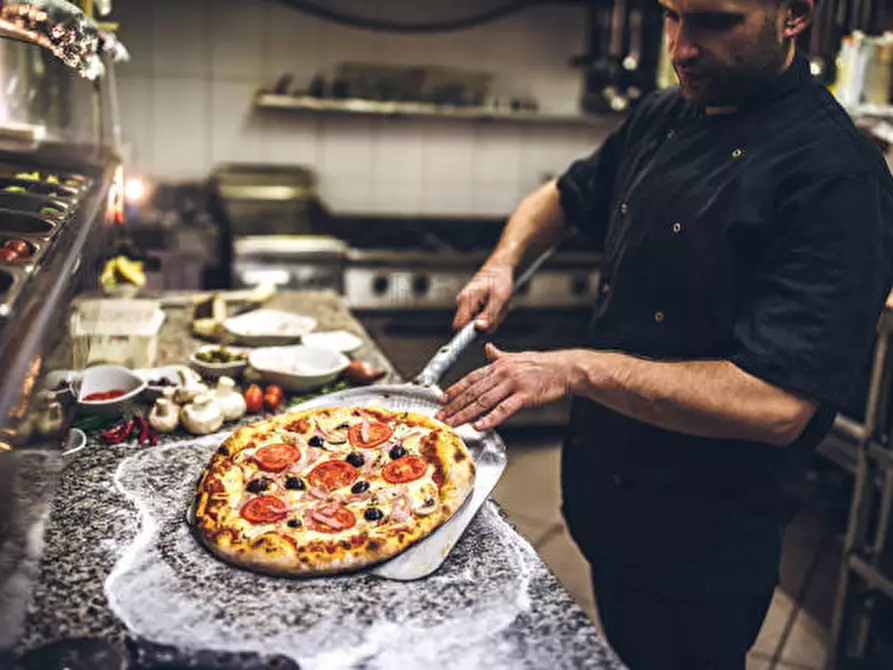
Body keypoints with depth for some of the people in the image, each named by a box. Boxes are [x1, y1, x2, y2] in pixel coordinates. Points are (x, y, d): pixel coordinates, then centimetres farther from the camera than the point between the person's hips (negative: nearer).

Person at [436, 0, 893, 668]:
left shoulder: (836, 175, -22)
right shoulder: (662, 118, 1)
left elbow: (777, 406, -29)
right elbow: (565, 197, 17)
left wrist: (577, 369, -30)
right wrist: (504, 263, -3)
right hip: (605, 488, 7)